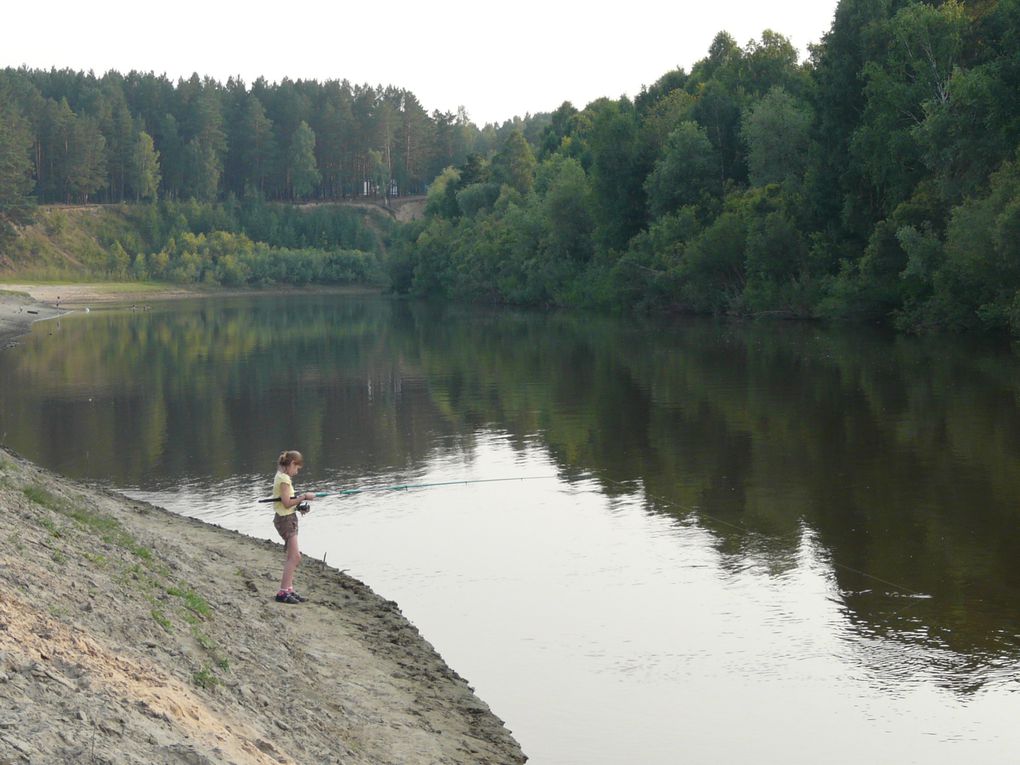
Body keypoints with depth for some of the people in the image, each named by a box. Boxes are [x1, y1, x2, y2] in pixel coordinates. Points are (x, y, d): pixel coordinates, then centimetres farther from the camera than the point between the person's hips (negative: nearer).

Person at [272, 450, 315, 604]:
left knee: (293, 557, 12)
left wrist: (299, 504, 7)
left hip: (288, 519, 10)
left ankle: (289, 590, 13)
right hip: (286, 519, -10)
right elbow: (287, 503, -21)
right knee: (294, 556, -11)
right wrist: (303, 497, -13)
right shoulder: (284, 478, -16)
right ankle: (283, 592, -12)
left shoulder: (281, 477, 14)